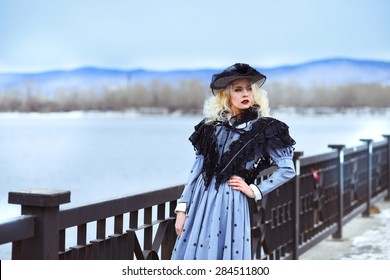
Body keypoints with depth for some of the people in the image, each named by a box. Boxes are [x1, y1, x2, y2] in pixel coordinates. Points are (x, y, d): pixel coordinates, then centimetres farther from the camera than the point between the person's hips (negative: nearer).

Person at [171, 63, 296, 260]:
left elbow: (287, 169, 2)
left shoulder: (263, 129, 1)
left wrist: (255, 191, 0)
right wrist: (182, 209, 4)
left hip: (231, 204, -3)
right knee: (194, 258, 2)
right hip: (200, 201, 3)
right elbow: (197, 169, 9)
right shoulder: (212, 127, 10)